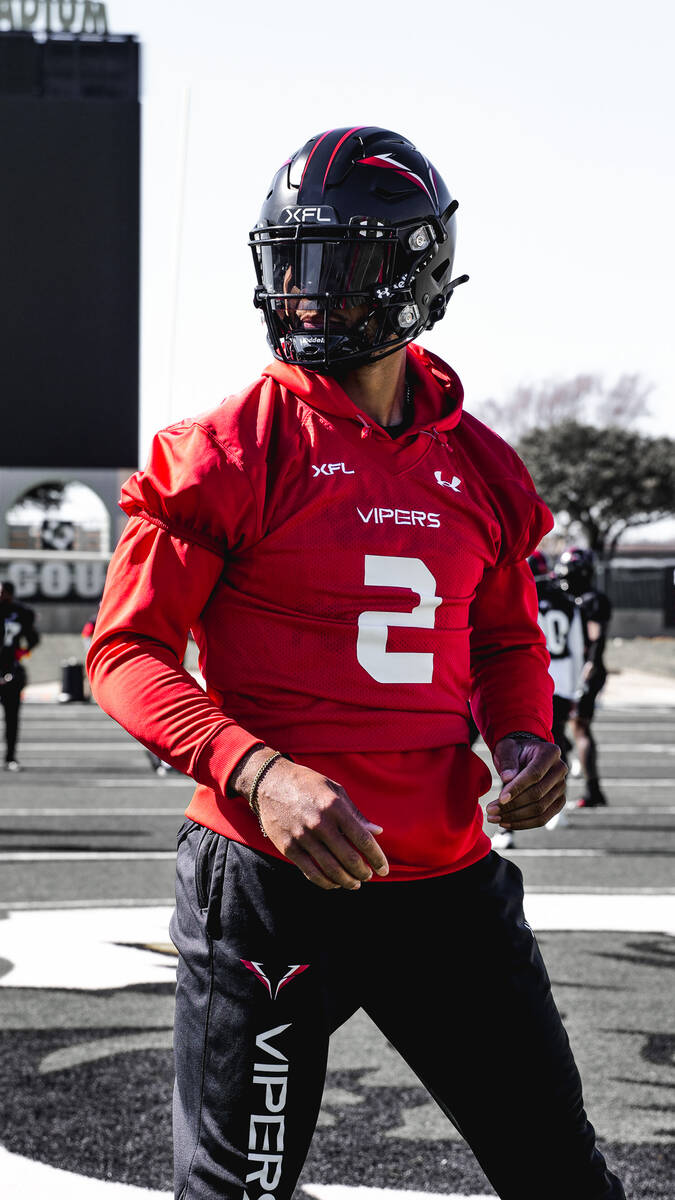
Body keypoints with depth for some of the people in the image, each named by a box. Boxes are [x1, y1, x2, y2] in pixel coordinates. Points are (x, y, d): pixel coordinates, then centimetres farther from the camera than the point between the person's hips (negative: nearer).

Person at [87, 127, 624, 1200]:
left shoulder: (478, 469, 9)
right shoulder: (230, 453, -6)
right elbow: (126, 651, -7)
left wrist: (524, 741, 1)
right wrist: (257, 770, -23)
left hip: (445, 880, 5)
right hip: (270, 880, -4)